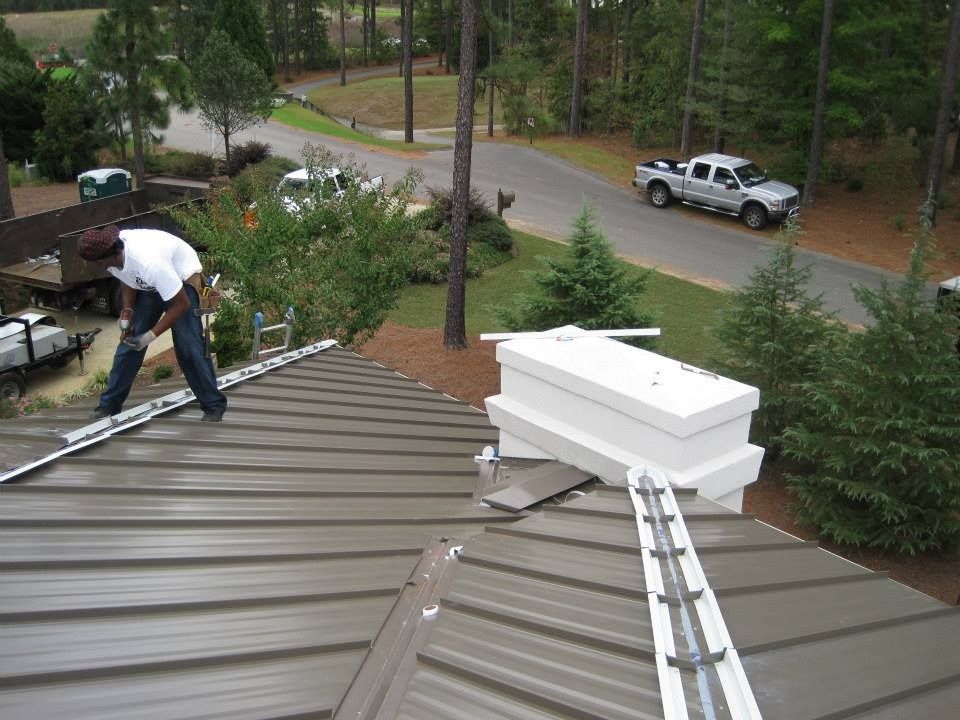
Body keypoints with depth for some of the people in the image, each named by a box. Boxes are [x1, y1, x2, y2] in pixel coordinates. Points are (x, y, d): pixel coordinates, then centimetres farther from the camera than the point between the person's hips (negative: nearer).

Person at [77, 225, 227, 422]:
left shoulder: (149, 263, -42)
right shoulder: (113, 255, -21)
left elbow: (181, 304, -32)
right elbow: (127, 280, 3)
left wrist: (151, 335, -29)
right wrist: (127, 314, -11)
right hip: (147, 285, 7)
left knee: (188, 346, -15)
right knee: (129, 342, 3)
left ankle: (213, 406, -4)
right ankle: (109, 404, 12)